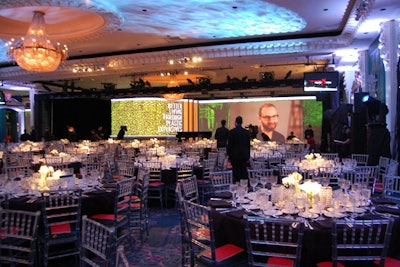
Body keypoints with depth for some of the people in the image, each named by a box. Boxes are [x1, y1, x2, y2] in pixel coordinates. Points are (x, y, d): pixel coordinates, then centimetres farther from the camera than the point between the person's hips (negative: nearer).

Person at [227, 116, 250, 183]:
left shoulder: (232, 132, -8)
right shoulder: (246, 132, 5)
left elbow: (229, 145, -8)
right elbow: (248, 145, 10)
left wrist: (229, 156, 1)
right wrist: (248, 156, 17)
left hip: (235, 155, -4)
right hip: (244, 156, 4)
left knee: (236, 173, 0)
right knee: (244, 172, 9)